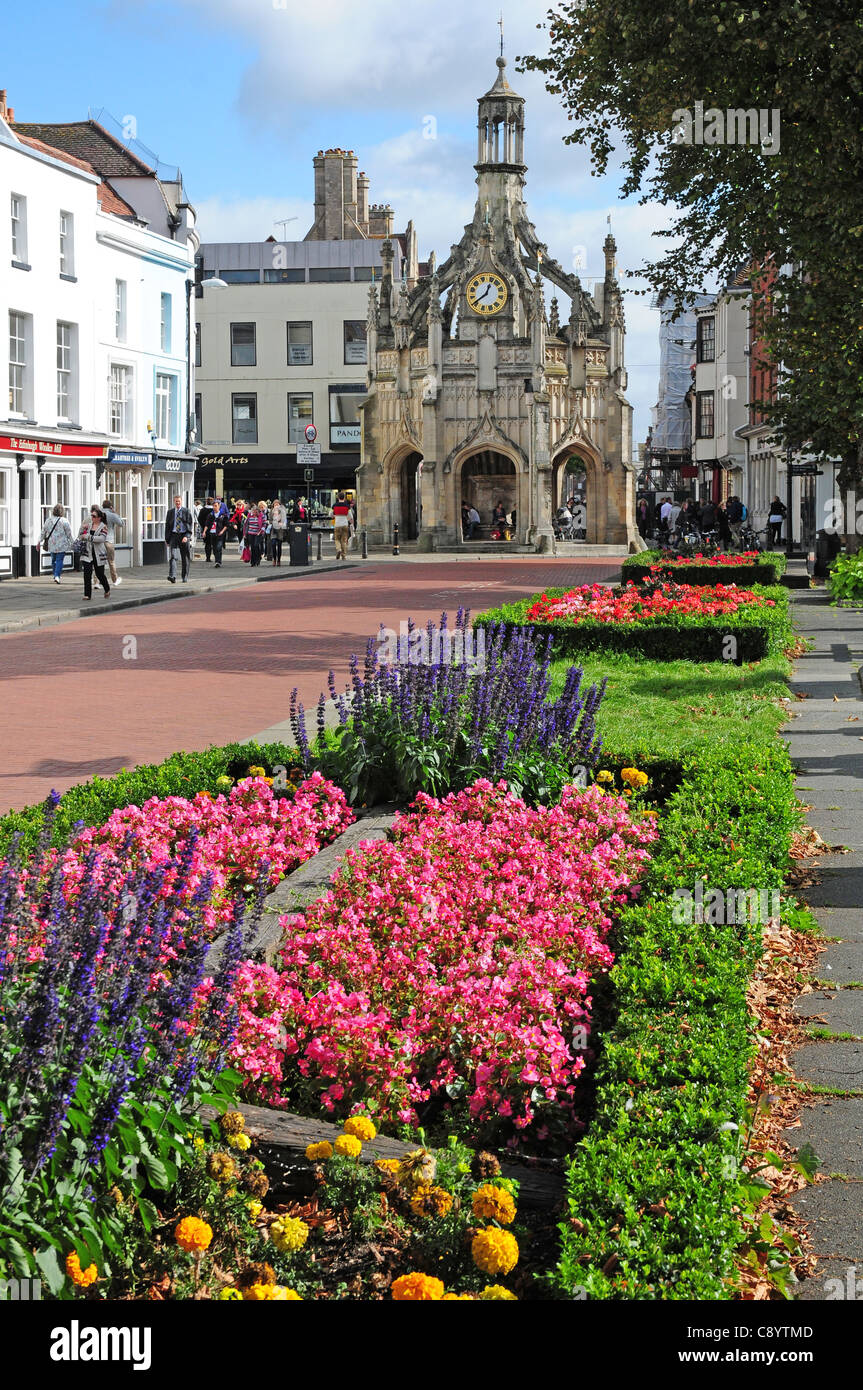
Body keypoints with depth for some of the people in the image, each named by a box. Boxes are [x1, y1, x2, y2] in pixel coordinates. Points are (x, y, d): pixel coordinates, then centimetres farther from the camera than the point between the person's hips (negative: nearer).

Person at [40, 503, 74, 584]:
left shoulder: (48, 520, 4)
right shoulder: (64, 521, -8)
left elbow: (43, 532, 11)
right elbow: (69, 534, -4)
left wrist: (40, 541, 22)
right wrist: (72, 543, 8)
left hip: (51, 544, 4)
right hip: (61, 545, -4)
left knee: (53, 559, 15)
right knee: (60, 560, -2)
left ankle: (56, 575, 17)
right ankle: (57, 576, -14)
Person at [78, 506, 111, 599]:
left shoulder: (103, 527, -4)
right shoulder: (88, 525, 9)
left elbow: (101, 538, -21)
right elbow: (80, 537, 11)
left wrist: (88, 537, -23)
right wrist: (82, 528, -7)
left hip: (98, 554, -3)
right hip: (87, 553, 3)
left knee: (100, 574, 8)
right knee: (87, 574, -9)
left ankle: (107, 590, 35)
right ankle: (87, 594, -5)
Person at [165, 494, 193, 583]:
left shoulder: (186, 511, 2)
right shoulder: (170, 512, 9)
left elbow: (190, 525, -2)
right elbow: (167, 525, 11)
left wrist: (187, 536, -16)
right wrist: (167, 539, 6)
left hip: (184, 536, -1)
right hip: (173, 535, 1)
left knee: (185, 558, 7)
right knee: (172, 556, -15)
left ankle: (185, 578, 18)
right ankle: (172, 576, -25)